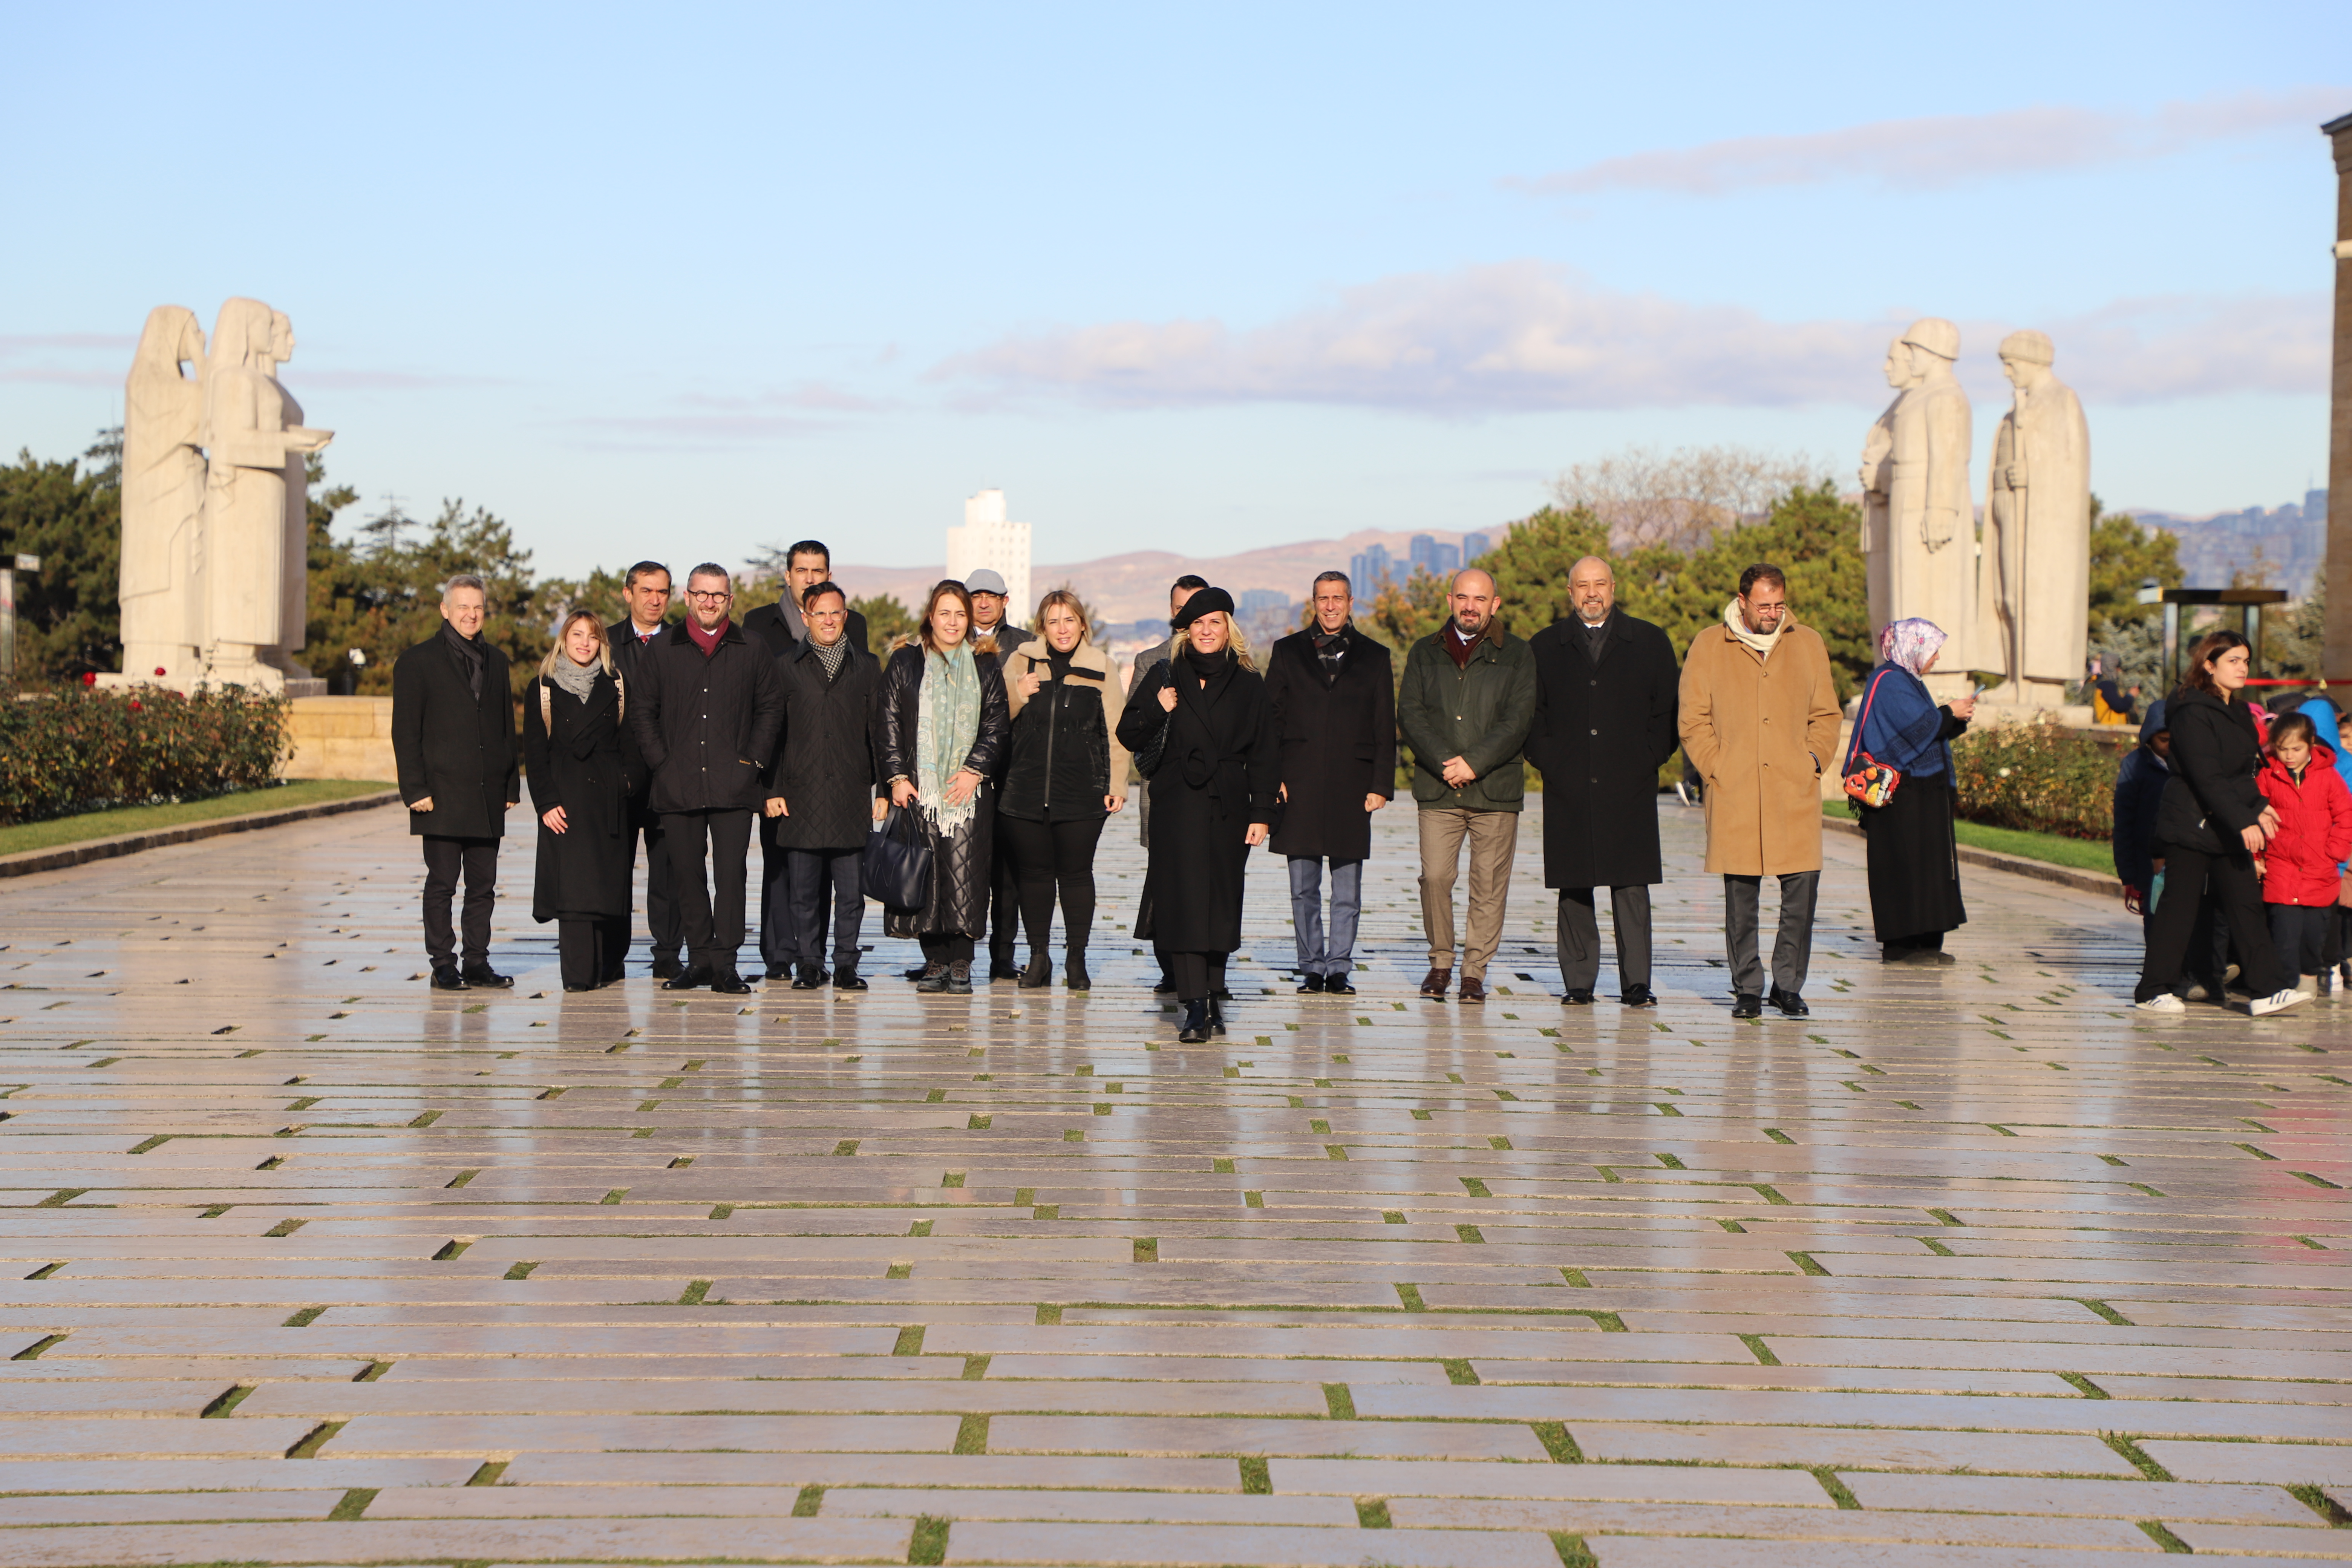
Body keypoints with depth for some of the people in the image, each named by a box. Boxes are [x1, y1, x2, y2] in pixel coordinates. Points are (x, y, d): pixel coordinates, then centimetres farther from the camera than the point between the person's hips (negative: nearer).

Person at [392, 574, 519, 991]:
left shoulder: (495, 660, 16)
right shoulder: (419, 661, 1)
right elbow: (406, 732, -3)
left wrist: (511, 785, 11)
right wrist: (415, 789, -11)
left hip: (488, 796, 5)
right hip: (442, 796, -4)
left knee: (483, 884, 6)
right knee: (442, 883, -1)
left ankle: (477, 962, 12)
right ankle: (443, 965, 5)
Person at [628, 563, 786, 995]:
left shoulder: (751, 653, 8)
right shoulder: (661, 653, 9)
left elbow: (771, 707, 11)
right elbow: (641, 712, 11)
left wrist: (753, 760, 1)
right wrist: (660, 762, 1)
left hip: (733, 785, -1)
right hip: (679, 786, 1)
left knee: (730, 874, -7)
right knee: (686, 874, 4)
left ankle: (725, 964, -4)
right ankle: (698, 958, 13)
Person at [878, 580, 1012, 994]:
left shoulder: (985, 667, 10)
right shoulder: (904, 662, 8)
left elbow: (997, 725, 6)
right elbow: (888, 723, 5)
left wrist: (975, 770, -7)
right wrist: (897, 776, -4)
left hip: (969, 789, 0)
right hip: (919, 789, 0)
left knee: (964, 874, -8)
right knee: (925, 876, -3)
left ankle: (960, 966, -3)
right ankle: (935, 961, 6)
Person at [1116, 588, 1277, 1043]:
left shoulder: (1249, 685, 7)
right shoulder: (1165, 677, 7)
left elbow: (1263, 754, 6)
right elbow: (1129, 737, 7)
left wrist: (1262, 813, -1)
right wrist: (1156, 711, -12)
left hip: (1228, 807, 1)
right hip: (1179, 806, -1)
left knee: (1221, 903, 5)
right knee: (1185, 901, -9)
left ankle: (1212, 995, 19)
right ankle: (1197, 1008, -12)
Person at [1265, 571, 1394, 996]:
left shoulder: (1374, 657, 10)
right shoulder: (1287, 652, 10)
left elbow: (1385, 727, 8)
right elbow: (1270, 718, 8)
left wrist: (1382, 785, -1)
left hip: (1351, 786, 0)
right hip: (1299, 785, 0)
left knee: (1347, 892, 1)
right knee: (1303, 889, 3)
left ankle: (1339, 969, 8)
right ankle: (1312, 969, 10)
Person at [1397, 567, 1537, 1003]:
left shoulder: (1517, 656, 8)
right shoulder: (1425, 653, 13)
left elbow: (1517, 720, -2)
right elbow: (1410, 714, 4)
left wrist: (1474, 763, -13)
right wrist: (1444, 763, -11)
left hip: (1496, 788, -1)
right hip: (1437, 789, 1)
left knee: (1489, 884, -1)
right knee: (1435, 876, -6)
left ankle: (1475, 971, 8)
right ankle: (1440, 962, 11)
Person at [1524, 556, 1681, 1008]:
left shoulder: (1649, 642, 10)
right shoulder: (1545, 647, 12)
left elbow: (1668, 709, 9)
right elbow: (1529, 713, 11)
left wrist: (1649, 758, -1)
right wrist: (1548, 760, -1)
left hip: (1630, 787, -1)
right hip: (1569, 789, 1)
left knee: (1631, 886, -4)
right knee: (1573, 887, 1)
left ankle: (1636, 983, -1)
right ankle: (1578, 983, 7)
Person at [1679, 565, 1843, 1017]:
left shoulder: (1808, 644, 14)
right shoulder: (1708, 648, 8)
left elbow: (1826, 715, 17)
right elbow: (1694, 721, 7)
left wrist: (1814, 760, 3)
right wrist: (1716, 768, -4)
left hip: (1795, 792, 1)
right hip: (1734, 794, -1)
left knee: (1802, 888, -6)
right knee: (1740, 895, 0)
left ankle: (1788, 986, 6)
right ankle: (1747, 989, 10)